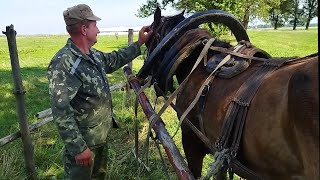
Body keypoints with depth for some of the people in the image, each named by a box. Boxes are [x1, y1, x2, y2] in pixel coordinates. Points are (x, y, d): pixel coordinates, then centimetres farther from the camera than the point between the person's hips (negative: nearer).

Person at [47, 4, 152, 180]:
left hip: (101, 136, 9)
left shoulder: (93, 54, 1)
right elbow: (61, 112, -29)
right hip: (83, 142, -9)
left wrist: (139, 44, 21)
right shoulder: (63, 63, -27)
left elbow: (113, 60, 22)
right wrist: (78, 148, -28)